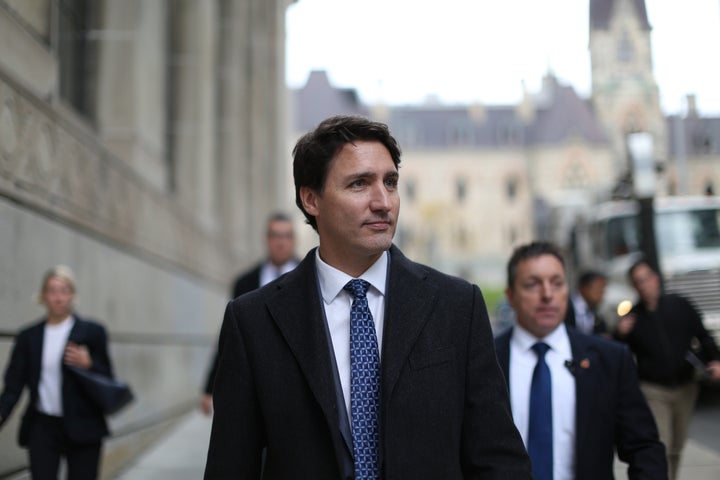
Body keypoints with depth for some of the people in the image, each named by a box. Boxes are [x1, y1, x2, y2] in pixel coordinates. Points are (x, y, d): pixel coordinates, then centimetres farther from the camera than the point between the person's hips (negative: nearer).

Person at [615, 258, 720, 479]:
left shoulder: (680, 306, 2)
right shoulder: (632, 318, -2)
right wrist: (620, 335, -19)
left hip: (685, 388, 3)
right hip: (653, 391, -3)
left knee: (676, 449, 16)